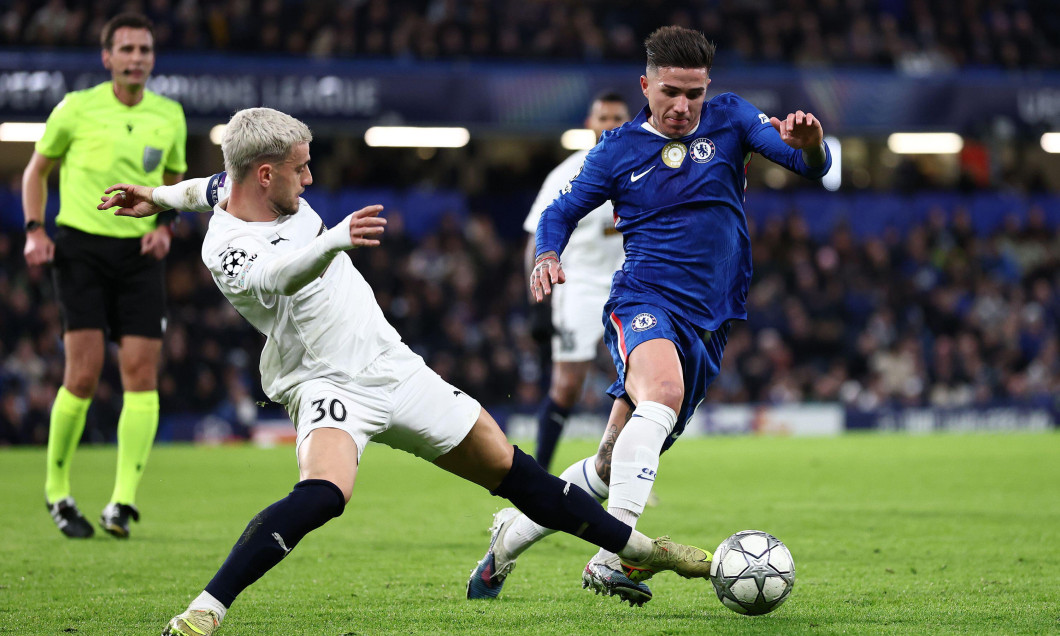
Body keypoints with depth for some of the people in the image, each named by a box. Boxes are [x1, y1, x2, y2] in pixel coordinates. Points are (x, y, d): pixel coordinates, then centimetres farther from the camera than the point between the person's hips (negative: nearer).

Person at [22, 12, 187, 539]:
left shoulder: (169, 116, 8)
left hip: (140, 256, 3)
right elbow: (37, 168, 11)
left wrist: (165, 227, 2)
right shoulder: (77, 108, -1)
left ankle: (123, 501, -6)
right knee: (83, 375, -11)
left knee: (141, 375, -7)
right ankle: (58, 492, 7)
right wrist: (35, 231, -2)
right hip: (81, 248, -3)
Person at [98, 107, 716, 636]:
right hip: (328, 387, -7)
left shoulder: (281, 194, 5)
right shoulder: (227, 250, -20)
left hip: (395, 369, 7)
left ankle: (639, 549, 27)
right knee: (323, 493, -37)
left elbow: (226, 186, 27)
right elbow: (277, 277, -44)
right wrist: (335, 239, -59)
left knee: (514, 471, 14)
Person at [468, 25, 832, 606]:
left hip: (708, 325, 3)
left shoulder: (729, 120, 6)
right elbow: (560, 212, 15)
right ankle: (613, 554, -45)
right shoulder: (618, 150, 4)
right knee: (662, 394, -37)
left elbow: (812, 165, -4)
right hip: (643, 300, -3)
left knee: (614, 465, 6)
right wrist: (546, 257, -6)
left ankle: (514, 532, 29)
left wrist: (809, 144, -28)